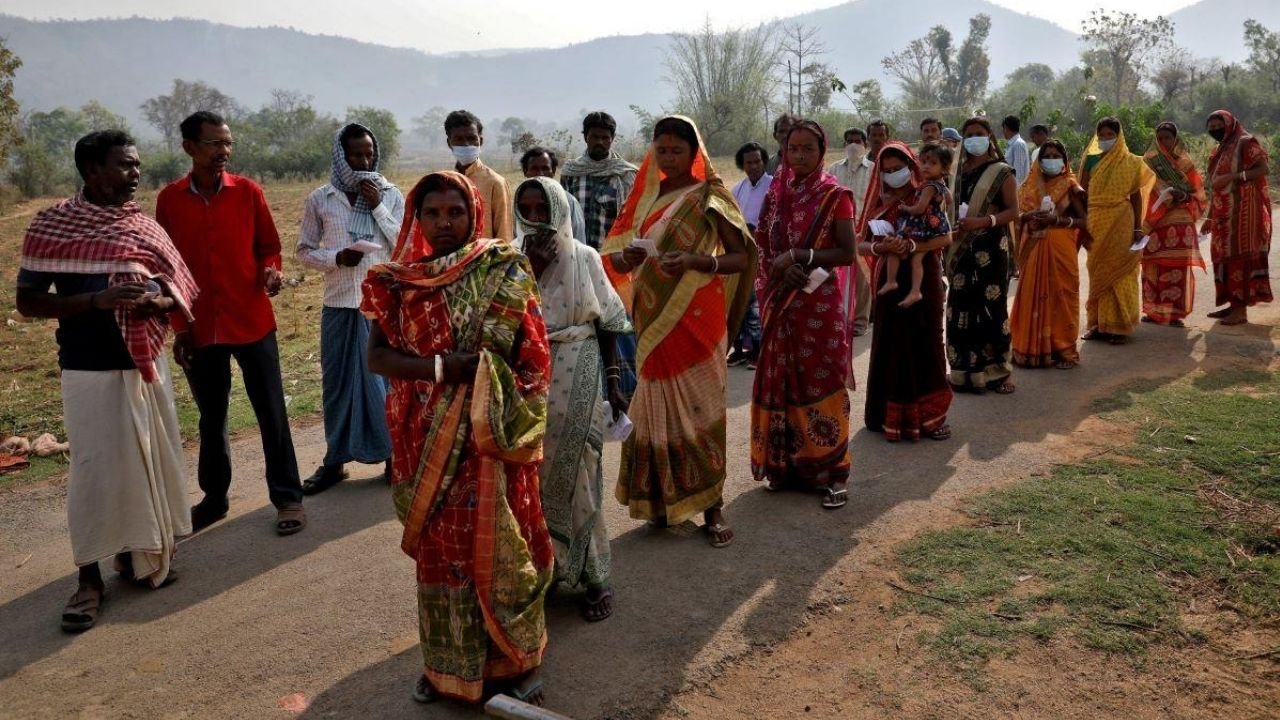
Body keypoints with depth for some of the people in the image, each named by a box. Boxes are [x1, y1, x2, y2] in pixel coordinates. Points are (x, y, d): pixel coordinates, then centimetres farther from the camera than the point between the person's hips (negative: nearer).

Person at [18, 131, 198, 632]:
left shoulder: (143, 225, 6)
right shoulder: (52, 226, -7)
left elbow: (180, 286, 10)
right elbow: (27, 301, -7)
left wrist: (157, 301, -14)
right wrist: (97, 299, -22)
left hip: (146, 363, 5)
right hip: (91, 369, -5)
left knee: (151, 462, 10)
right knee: (96, 470, -2)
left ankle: (138, 552, 28)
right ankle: (90, 579, 10)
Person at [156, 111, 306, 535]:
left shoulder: (248, 191, -1)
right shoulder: (169, 200, 1)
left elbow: (269, 246, 6)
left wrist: (271, 271, -16)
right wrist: (178, 327, 3)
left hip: (253, 322, -1)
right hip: (201, 329, 1)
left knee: (271, 413, 3)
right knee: (211, 417, 13)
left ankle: (287, 497, 12)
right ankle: (214, 497, 27)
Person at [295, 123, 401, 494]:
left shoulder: (391, 195, 1)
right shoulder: (320, 199, 2)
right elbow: (304, 251, 6)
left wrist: (378, 207, -11)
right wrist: (336, 258, -13)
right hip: (339, 304, 1)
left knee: (388, 378, 5)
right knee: (338, 381, 7)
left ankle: (394, 454, 18)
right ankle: (335, 459, 20)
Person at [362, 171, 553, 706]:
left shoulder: (504, 272, -4)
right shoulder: (398, 281, 2)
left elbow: (531, 354, -6)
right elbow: (377, 356, -2)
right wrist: (440, 368, -17)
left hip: (491, 432, -2)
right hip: (427, 435, 2)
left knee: (499, 542, 5)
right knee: (439, 544, 12)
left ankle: (516, 659, 23)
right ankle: (446, 662, 28)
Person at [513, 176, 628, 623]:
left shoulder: (584, 258, -2)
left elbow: (608, 323, 2)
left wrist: (613, 379, 1)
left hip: (577, 377, -2)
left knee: (575, 475, 2)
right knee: (534, 475, 8)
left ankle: (593, 577, 14)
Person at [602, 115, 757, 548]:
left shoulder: (709, 197, -3)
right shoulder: (646, 196, 11)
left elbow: (742, 257, -8)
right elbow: (614, 255, 10)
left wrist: (693, 260, -22)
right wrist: (628, 257, -14)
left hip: (696, 317, -4)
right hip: (653, 317, 5)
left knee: (699, 405, -1)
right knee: (656, 405, 8)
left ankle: (710, 507, 6)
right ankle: (663, 499, 20)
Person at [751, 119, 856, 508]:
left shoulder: (835, 195, -5)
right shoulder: (777, 192, 8)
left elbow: (847, 253, -9)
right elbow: (763, 247, 9)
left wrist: (800, 257, -18)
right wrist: (782, 269, -11)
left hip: (820, 302, -5)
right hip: (781, 301, 5)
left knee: (821, 383, -1)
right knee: (782, 381, 9)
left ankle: (832, 470, 7)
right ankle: (786, 463, 21)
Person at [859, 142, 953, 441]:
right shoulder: (879, 202, 6)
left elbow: (946, 237, -12)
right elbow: (860, 243, 1)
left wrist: (911, 245, -27)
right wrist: (879, 248, -21)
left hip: (924, 282, -1)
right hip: (891, 282, 2)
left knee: (925, 346, 3)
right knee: (891, 347, 2)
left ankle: (928, 415, 12)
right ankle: (890, 415, 11)